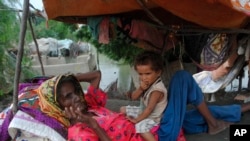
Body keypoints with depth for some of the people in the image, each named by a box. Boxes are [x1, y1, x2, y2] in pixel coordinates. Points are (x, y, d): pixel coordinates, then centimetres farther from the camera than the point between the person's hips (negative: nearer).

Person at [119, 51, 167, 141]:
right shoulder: (146, 83, -5)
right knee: (123, 109, 13)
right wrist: (140, 89, -24)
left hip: (153, 117, -9)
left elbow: (149, 109, -29)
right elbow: (133, 97, -4)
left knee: (140, 126, -37)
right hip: (143, 111, 9)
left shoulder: (157, 89, -30)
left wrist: (136, 120, -22)